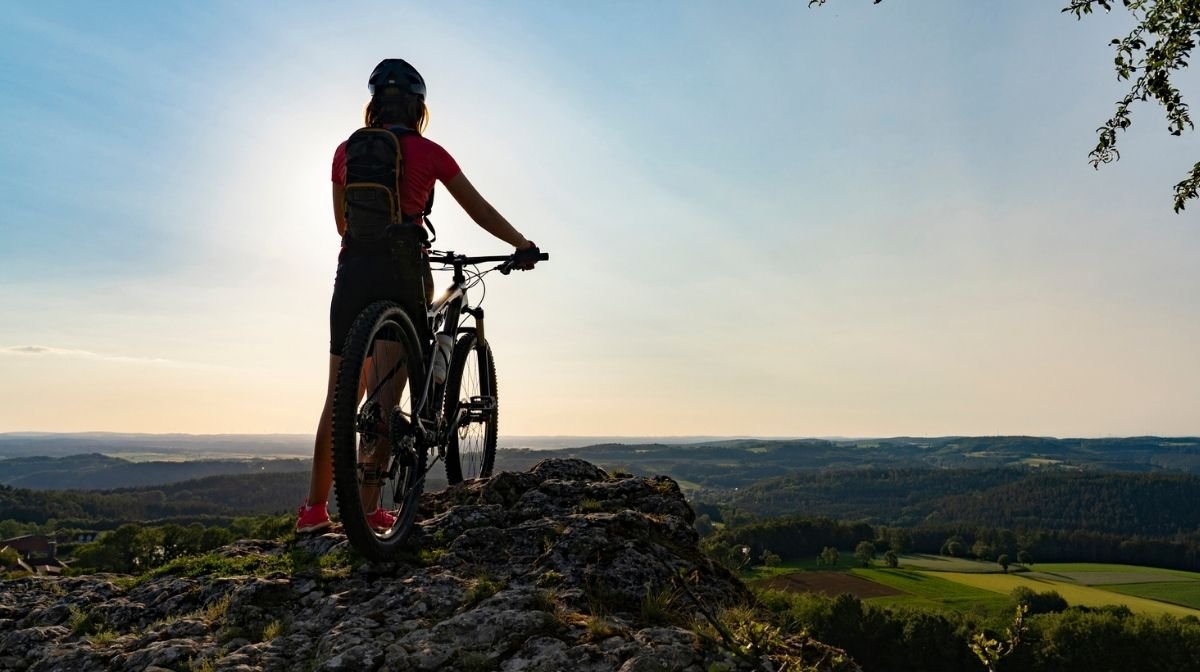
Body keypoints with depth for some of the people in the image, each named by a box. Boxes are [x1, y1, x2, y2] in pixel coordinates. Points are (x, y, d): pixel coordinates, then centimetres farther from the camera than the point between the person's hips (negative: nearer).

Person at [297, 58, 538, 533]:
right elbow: (479, 210, 9)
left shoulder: (346, 151, 11)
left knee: (340, 396, 10)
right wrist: (522, 245, 21)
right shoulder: (428, 153, 2)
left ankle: (314, 508, 14)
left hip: (353, 268, 3)